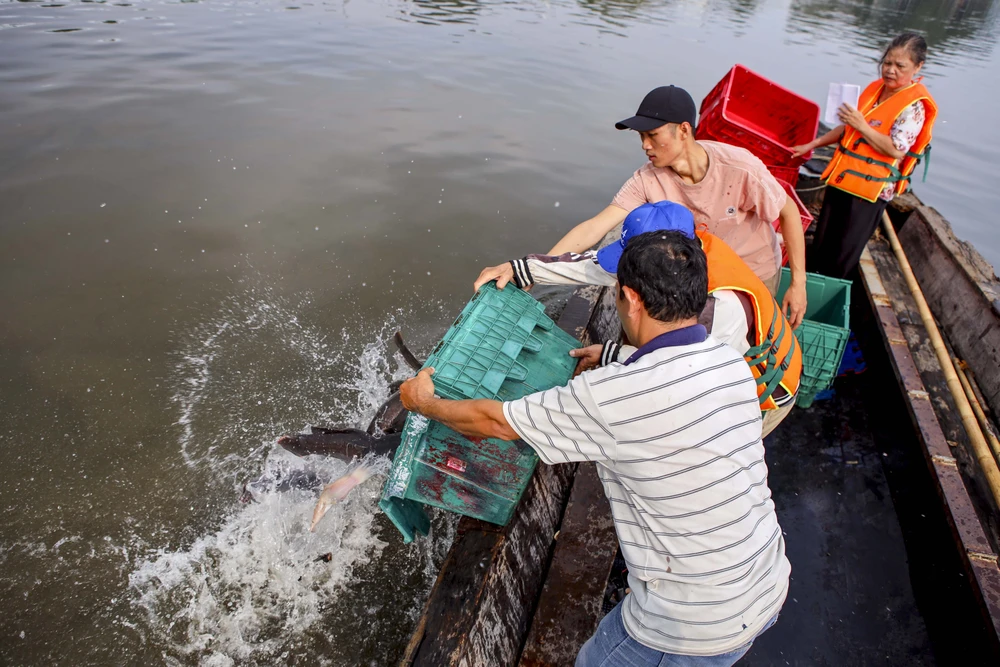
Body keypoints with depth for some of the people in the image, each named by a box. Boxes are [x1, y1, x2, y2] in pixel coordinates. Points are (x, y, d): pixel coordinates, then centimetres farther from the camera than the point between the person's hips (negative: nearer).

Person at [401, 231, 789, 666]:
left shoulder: (613, 397, -29)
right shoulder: (730, 361, -7)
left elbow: (495, 422, -15)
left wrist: (424, 402, 2)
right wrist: (612, 364, 24)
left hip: (699, 628, -6)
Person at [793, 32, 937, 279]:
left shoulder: (914, 105, -14)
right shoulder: (875, 88, 9)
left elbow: (896, 149, -22)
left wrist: (862, 125, -22)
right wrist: (812, 144, 17)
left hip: (870, 189, -7)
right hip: (841, 177, 8)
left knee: (843, 256, 3)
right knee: (820, 245, 17)